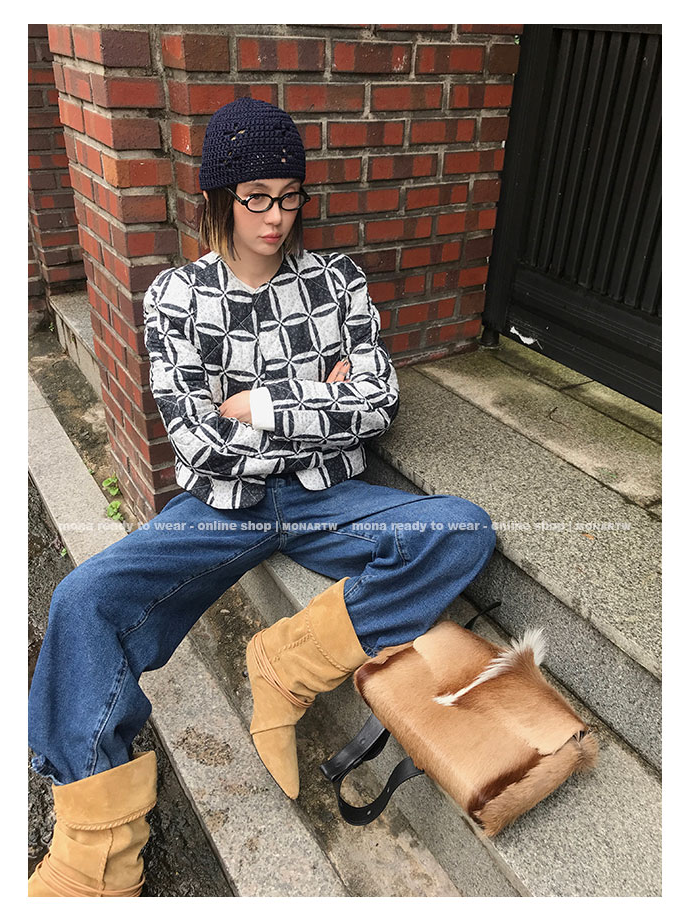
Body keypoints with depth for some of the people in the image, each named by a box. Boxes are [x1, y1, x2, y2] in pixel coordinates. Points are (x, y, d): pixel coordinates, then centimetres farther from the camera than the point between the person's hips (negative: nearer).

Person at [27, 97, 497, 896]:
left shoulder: (336, 279, 5)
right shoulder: (175, 297, 1)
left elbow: (380, 405, -4)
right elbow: (198, 444, -8)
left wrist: (260, 405, -9)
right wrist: (320, 402, -7)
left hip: (324, 500, 1)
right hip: (222, 506, -1)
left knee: (466, 532, -24)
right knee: (83, 601, -24)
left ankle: (288, 666, -16)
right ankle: (94, 868, -11)